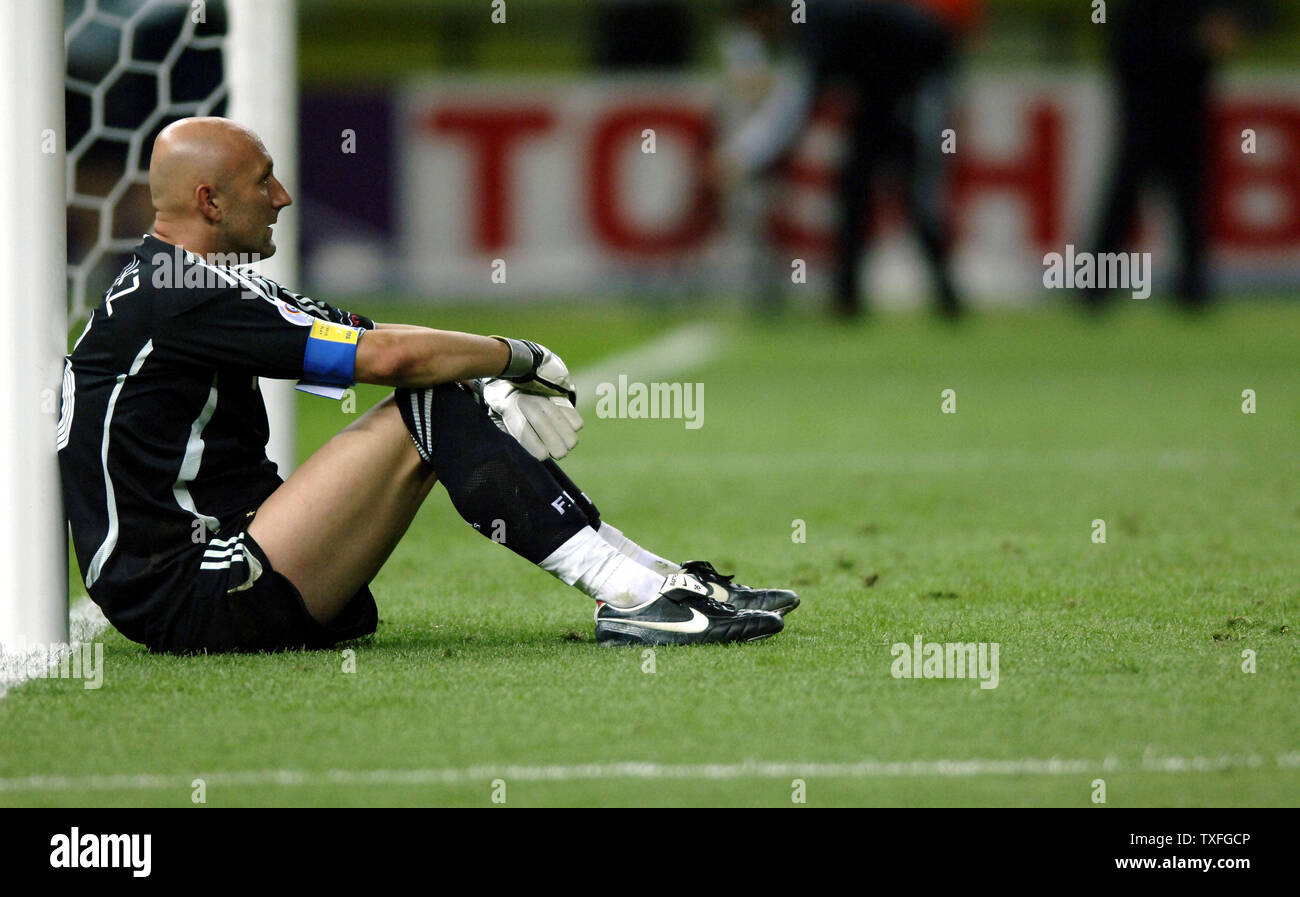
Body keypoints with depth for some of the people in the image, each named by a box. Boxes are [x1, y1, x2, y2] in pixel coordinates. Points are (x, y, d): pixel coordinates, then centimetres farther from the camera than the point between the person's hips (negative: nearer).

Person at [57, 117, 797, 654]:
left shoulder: (195, 289, 16)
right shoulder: (181, 301, -16)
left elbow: (356, 338, 13)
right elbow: (385, 355, -18)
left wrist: (492, 378, -2)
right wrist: (521, 357, -3)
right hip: (192, 607, -10)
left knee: (450, 396, 6)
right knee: (431, 408, -17)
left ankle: (651, 578, 1)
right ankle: (637, 594, -21)